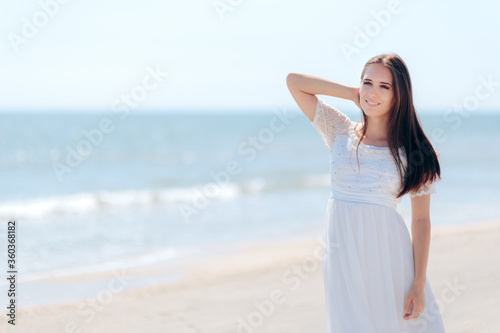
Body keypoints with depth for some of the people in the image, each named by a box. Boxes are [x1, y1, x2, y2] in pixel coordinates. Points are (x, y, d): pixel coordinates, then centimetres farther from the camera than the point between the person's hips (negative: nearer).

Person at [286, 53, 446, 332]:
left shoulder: (412, 151, -2)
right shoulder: (341, 132, 5)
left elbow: (421, 220, -3)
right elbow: (294, 81, 4)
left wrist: (419, 284, -9)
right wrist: (354, 94, 3)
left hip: (386, 255, -2)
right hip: (342, 254, 2)